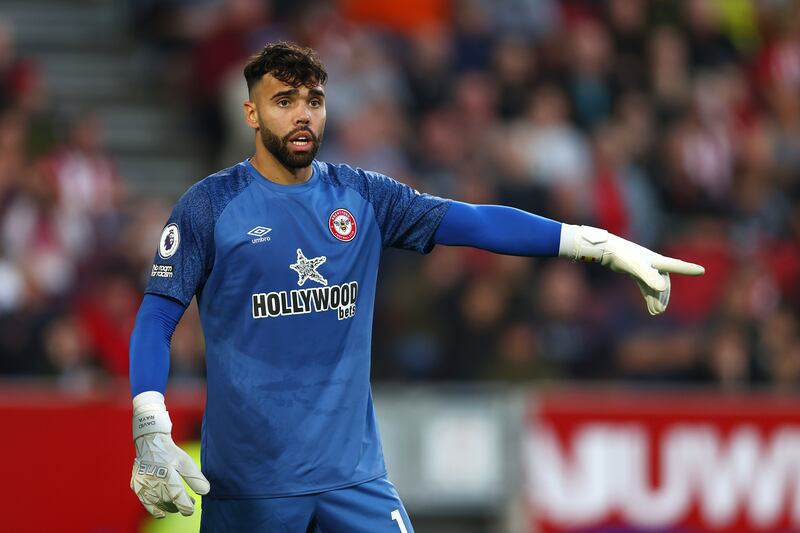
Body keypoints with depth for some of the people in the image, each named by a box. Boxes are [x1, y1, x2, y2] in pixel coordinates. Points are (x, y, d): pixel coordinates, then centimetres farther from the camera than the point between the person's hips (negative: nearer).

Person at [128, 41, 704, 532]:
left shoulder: (363, 197, 6)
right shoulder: (210, 206, -3)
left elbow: (472, 221, -2)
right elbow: (157, 317, -5)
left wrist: (599, 243, -12)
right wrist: (151, 431, -18)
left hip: (353, 473, 3)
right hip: (247, 481, -3)